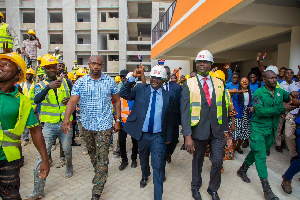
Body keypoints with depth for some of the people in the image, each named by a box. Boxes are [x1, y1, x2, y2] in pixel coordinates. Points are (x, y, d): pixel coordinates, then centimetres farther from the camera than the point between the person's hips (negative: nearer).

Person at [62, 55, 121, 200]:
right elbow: (72, 101, -11)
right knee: (92, 153, 21)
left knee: (102, 156, -1)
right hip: (87, 125, 3)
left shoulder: (110, 81, -3)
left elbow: (117, 101, 4)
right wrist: (67, 118, -28)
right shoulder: (80, 82, -2)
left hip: (104, 125, -2)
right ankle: (99, 174, 49)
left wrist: (118, 120, -1)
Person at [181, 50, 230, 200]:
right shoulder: (189, 84, -4)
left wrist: (225, 129, 8)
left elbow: (224, 107, 9)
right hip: (199, 130, -2)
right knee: (197, 161, 14)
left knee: (218, 161, 6)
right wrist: (187, 135, -17)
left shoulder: (219, 83, 7)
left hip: (217, 130, 3)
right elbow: (185, 110, -11)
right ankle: (196, 187, 40)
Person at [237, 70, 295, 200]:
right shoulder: (258, 93, -12)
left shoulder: (280, 92, 6)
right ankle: (266, 190, 4)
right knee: (261, 156, -3)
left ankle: (242, 170, 38)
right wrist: (281, 108, -23)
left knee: (256, 152, 17)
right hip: (258, 129, -6)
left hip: (271, 129, 6)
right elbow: (259, 110, -22)